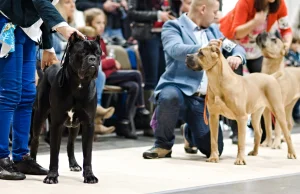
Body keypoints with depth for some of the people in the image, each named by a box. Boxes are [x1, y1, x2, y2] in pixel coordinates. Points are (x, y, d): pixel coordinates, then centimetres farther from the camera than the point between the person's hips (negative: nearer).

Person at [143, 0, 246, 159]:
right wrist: (203, 49, -37)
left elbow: (236, 48, 18)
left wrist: (237, 57, -7)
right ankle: (163, 144, -13)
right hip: (178, 88, -5)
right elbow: (175, 49, -20)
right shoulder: (173, 26, -2)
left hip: (205, 99, 5)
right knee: (170, 96, -41)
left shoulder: (213, 30, 19)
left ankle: (190, 133, 32)